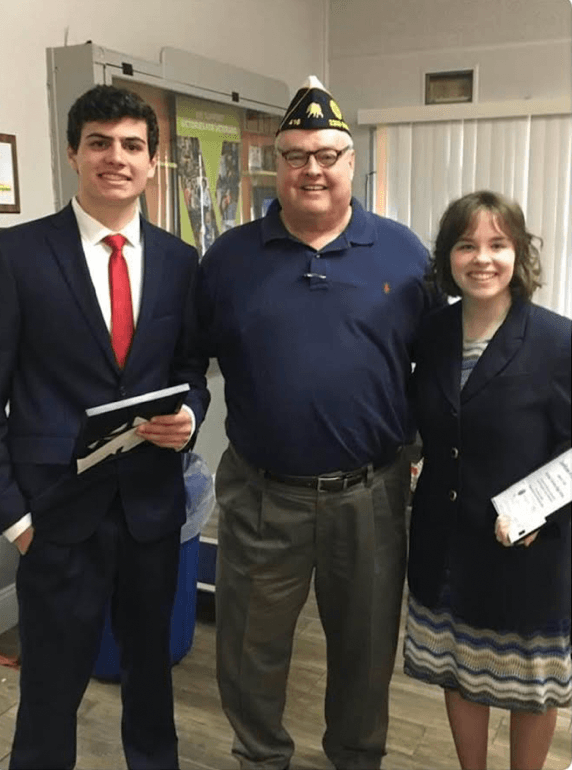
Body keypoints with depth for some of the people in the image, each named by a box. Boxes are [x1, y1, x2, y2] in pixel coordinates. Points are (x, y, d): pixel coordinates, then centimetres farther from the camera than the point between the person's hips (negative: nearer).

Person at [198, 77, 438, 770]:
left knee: (366, 647, 20)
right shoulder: (229, 257, 0)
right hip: (260, 495, 0)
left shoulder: (403, 254, -1)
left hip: (370, 495, 1)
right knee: (249, 651, 17)